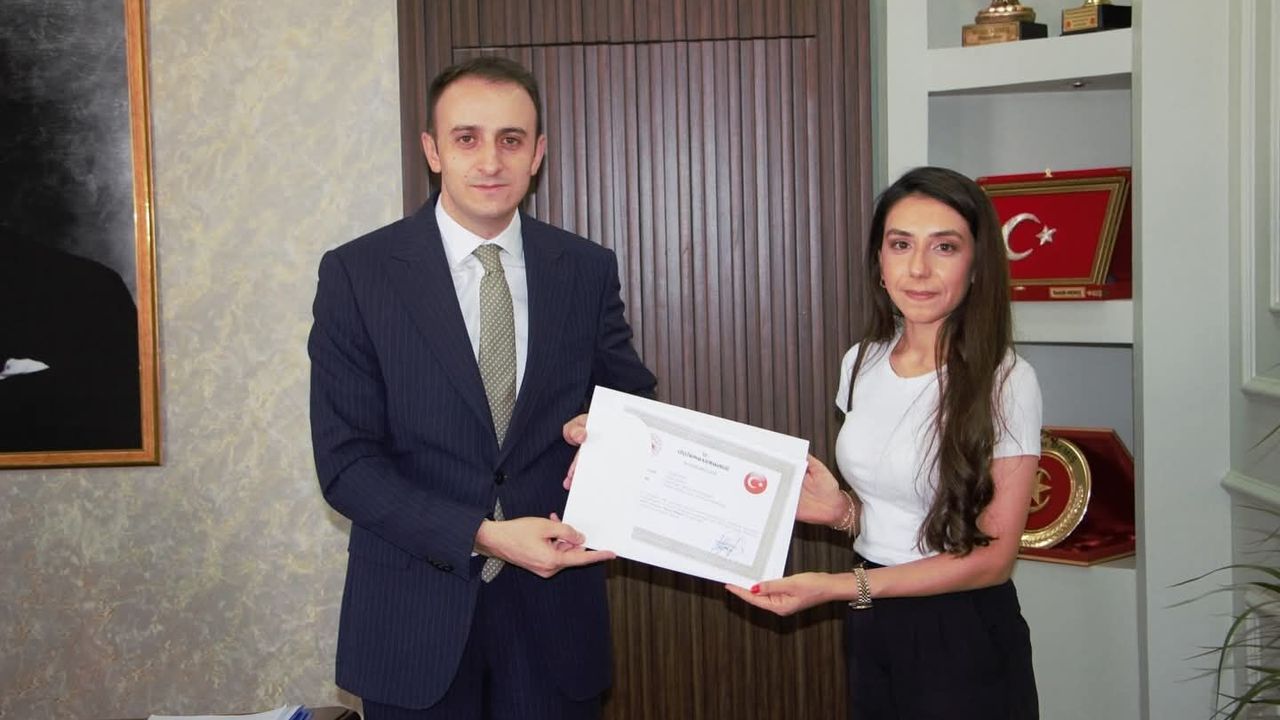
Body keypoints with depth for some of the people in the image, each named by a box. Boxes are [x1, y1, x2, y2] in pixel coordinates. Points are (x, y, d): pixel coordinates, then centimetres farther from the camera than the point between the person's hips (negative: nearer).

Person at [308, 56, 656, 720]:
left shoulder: (588, 270, 0)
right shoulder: (356, 273, -7)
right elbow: (346, 462, -9)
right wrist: (482, 536, -20)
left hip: (554, 612, 2)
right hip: (416, 615, -2)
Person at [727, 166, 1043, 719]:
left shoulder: (1005, 381, -16)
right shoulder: (862, 362, 2)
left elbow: (993, 556, -16)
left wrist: (837, 587, -23)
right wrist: (843, 512, -8)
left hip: (961, 637, -5)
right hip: (869, 630, 5)